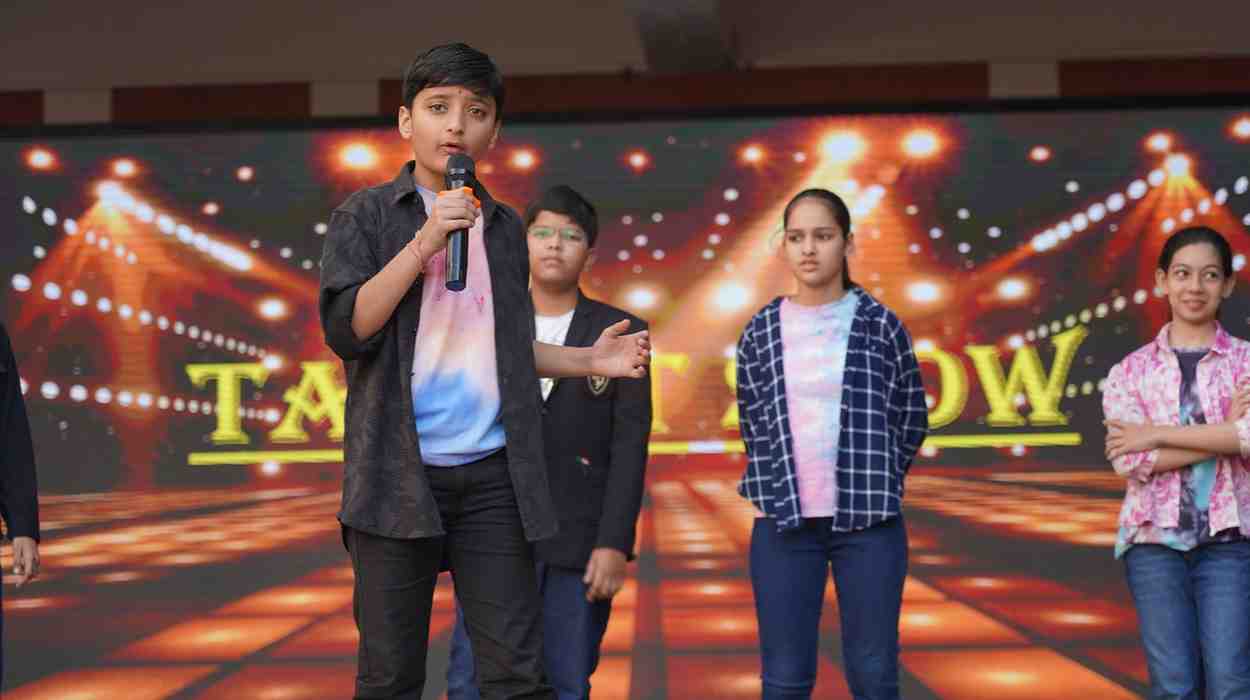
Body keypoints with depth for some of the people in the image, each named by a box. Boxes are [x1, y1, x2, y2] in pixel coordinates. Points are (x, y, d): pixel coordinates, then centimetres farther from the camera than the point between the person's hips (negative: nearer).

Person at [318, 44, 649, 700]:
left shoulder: (505, 228, 15)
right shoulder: (365, 215, 3)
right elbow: (345, 328, -10)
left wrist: (588, 360, 11)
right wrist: (425, 243, -15)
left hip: (492, 475, 3)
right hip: (399, 475, -3)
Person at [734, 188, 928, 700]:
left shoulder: (881, 325, 1)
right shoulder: (761, 332, 6)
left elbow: (912, 418, 10)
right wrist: (771, 488, 8)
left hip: (869, 523, -1)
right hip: (783, 523, 1)